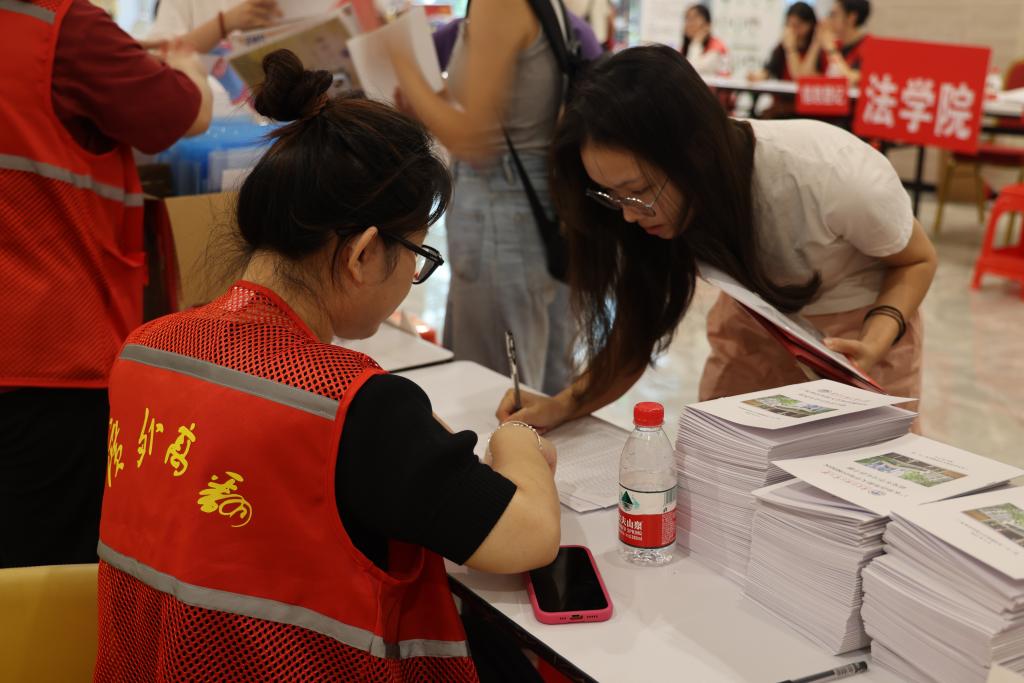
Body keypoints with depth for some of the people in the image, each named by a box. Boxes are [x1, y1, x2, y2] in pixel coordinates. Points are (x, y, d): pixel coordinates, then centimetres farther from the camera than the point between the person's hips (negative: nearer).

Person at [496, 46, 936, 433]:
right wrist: (561, 406, -29)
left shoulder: (833, 175, -36)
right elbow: (636, 325, -13)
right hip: (753, 326, 3)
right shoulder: (663, 197, -23)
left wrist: (876, 343, -34)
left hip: (861, 329, -3)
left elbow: (917, 260, -15)